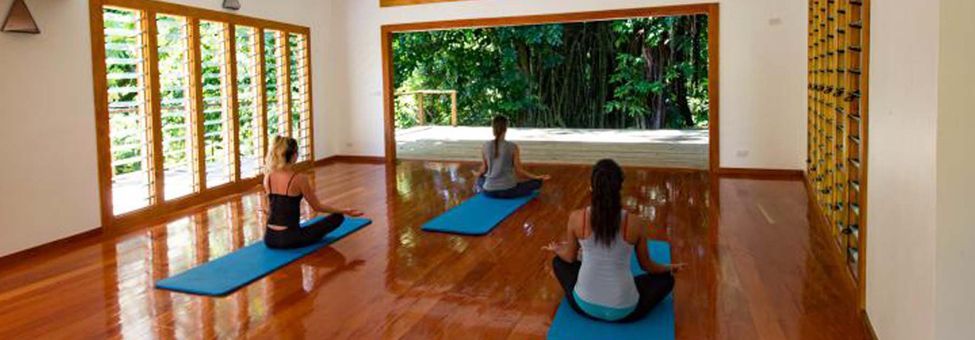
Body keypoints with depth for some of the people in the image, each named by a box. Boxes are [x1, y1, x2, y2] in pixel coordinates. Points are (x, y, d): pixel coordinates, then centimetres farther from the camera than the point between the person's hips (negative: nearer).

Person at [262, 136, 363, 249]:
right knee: (338, 217, 6)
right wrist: (344, 211, 5)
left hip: (269, 238, 7)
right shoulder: (299, 178, -16)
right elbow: (317, 207, -5)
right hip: (289, 239, -7)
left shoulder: (268, 177, 1)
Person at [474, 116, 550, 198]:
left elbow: (484, 169, 6)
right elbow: (519, 171, -8)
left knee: (480, 179, 38)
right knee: (537, 182, 11)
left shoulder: (485, 147, -4)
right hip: (508, 191, -4)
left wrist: (477, 174, 29)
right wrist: (537, 177, 5)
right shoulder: (513, 147, -13)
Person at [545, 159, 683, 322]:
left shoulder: (576, 218, -13)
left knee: (559, 261, 30)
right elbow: (647, 266, 3)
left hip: (584, 305, 2)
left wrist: (556, 249, 30)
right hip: (624, 311, -2)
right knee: (666, 278, 26)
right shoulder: (636, 223, -14)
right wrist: (670, 268, 26)